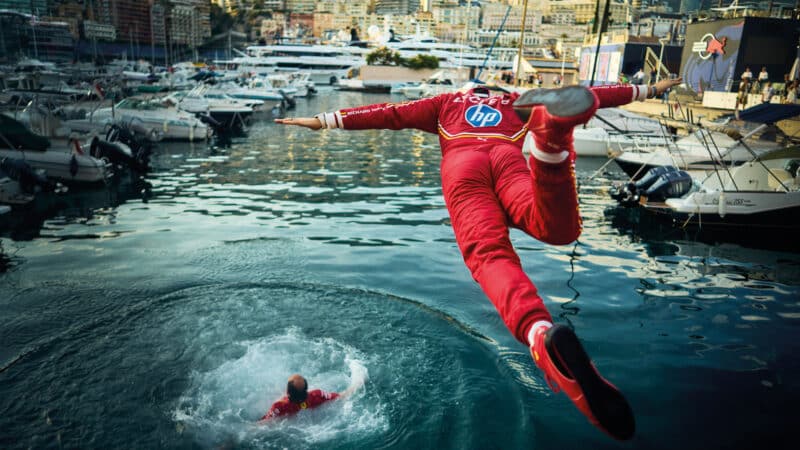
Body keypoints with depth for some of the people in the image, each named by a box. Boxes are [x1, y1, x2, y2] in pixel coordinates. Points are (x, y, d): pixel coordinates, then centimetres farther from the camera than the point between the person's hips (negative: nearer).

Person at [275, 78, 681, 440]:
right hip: (508, 158, 1)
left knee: (490, 254, -24)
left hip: (462, 166, 0)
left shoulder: (448, 102, 39)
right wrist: (647, 90, 53)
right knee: (559, 228, -25)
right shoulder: (518, 103, 40)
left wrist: (324, 121, 34)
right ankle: (551, 134, -52)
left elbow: (389, 114, 31)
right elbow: (590, 95, 42)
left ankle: (541, 335, -55)